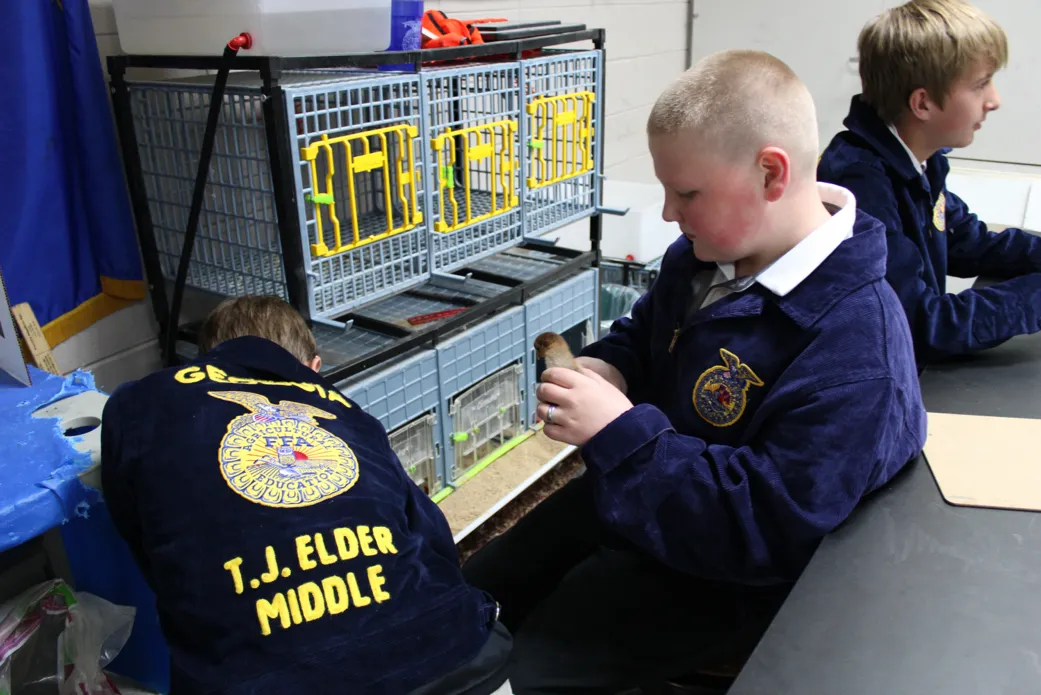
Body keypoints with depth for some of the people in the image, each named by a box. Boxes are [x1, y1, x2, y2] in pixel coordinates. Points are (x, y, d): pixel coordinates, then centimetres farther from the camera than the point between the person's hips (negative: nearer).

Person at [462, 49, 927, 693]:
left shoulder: (857, 347, -32)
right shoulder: (710, 253, -7)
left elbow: (769, 525, -32)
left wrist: (620, 434, -34)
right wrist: (605, 367, -10)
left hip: (728, 575, -8)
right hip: (635, 490, 8)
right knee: (478, 592, 16)